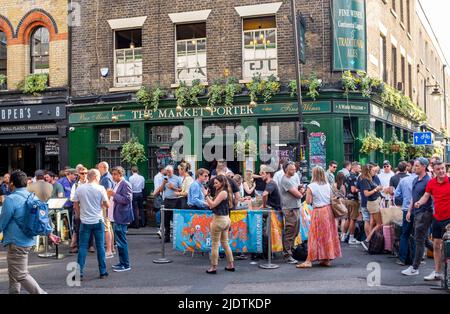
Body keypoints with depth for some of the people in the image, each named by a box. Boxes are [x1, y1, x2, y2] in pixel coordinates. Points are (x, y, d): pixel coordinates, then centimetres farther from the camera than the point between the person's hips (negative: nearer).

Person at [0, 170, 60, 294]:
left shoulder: (11, 199, -18)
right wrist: (49, 233, 22)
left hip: (17, 243, -9)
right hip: (28, 240, 9)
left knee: (21, 275, -4)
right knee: (13, 274, 20)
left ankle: (41, 293, -7)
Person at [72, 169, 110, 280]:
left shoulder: (79, 189, 0)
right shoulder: (100, 188, -6)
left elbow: (75, 205, 4)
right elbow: (107, 205, -4)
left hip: (85, 222, 1)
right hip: (98, 221, -1)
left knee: (83, 247, 6)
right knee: (100, 246, 7)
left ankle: (79, 272, 3)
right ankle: (103, 272, 12)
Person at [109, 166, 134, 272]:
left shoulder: (125, 184, -15)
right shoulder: (118, 184, 14)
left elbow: (127, 200, -21)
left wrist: (114, 194, -23)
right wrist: (112, 195, 7)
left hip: (122, 217, -10)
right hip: (118, 217, 10)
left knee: (121, 241, -6)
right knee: (119, 240, 16)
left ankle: (126, 265, 1)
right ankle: (122, 262, 27)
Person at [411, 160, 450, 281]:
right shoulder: (431, 183, 3)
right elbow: (426, 196, 5)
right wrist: (419, 203, -13)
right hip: (437, 218, 5)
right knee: (436, 245, 13)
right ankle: (437, 272, 26)